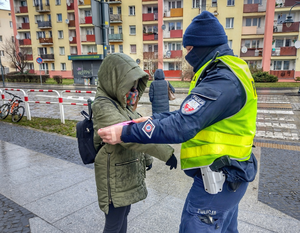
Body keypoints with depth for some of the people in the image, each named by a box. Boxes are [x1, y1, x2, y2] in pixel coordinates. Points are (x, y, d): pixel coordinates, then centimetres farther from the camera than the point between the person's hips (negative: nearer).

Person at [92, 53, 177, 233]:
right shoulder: (103, 107, -22)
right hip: (115, 179, -9)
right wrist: (165, 152, -32)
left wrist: (146, 157, 15)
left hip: (129, 174, 9)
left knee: (124, 214, 24)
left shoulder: (121, 102, 6)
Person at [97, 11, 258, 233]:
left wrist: (125, 133, -23)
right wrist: (151, 119, 4)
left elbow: (181, 127, -31)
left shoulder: (223, 81, -25)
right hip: (227, 174, 10)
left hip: (217, 179, -10)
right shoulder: (228, 71, 8)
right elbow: (189, 114, 9)